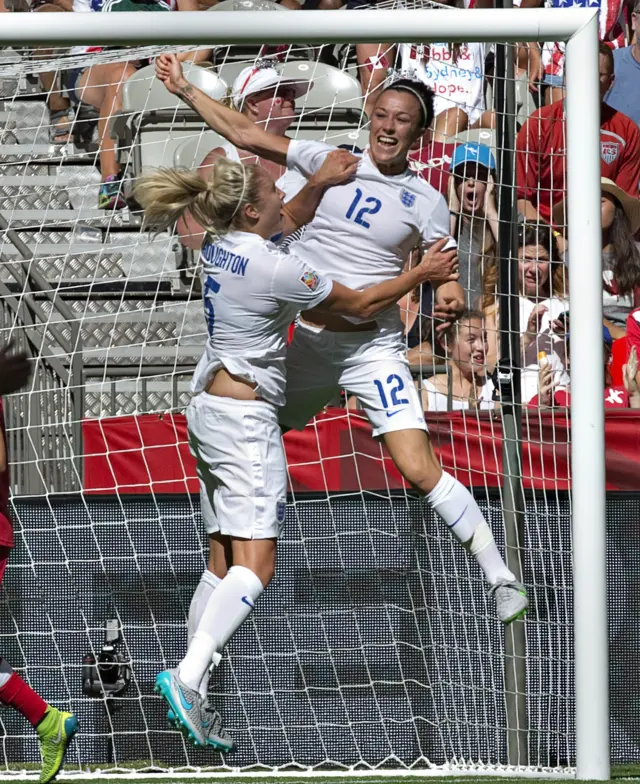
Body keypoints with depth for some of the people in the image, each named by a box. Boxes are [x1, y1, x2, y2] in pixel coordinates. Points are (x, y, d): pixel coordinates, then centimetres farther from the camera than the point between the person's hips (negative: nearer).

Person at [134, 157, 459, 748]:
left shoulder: (219, 247, 5)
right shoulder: (274, 268, -19)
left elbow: (280, 229, 30)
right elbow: (360, 306, -8)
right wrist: (423, 274, 5)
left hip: (210, 407, 9)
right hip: (245, 417, -9)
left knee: (223, 560, 10)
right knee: (254, 565, -14)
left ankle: (191, 697, 6)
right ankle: (188, 677, -28)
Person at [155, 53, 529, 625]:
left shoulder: (425, 202, -4)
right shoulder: (332, 163, 2)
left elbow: (443, 278, -3)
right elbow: (246, 135, 6)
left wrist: (450, 294, -27)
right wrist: (184, 89, 5)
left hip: (373, 347, -4)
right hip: (305, 340, 4)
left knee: (420, 470, -17)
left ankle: (500, 577, -10)